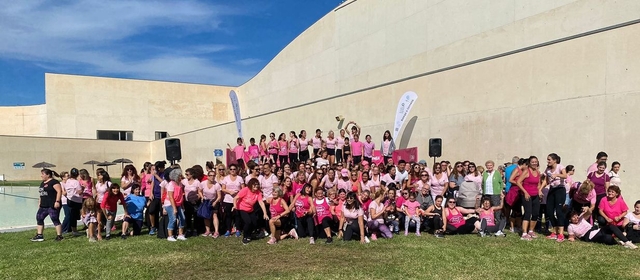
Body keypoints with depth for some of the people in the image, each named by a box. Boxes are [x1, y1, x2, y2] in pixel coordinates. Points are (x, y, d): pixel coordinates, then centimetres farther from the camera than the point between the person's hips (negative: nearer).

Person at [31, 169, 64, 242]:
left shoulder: (54, 182, -10)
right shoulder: (42, 183, 18)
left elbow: (59, 191, -18)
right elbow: (41, 194, 25)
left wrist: (57, 201, -23)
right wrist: (39, 203, 21)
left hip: (53, 206, -10)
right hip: (43, 206, 10)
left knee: (55, 220, -6)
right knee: (39, 218, 7)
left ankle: (59, 236, 0)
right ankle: (39, 235, 16)